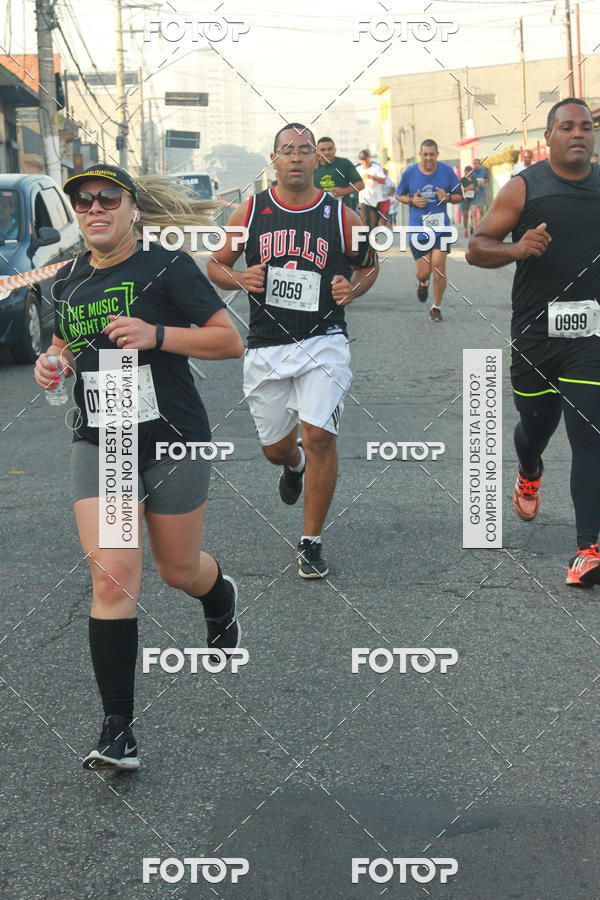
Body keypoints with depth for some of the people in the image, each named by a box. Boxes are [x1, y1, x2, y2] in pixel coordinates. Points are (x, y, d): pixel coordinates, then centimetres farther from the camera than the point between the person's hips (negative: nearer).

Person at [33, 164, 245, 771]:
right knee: (112, 578, -11)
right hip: (99, 444, 3)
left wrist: (156, 335, -23)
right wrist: (50, 363, 1)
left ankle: (221, 597, 54)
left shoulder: (166, 266, -8)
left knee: (178, 570, 13)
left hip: (173, 440, -3)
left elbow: (230, 341, -10)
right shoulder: (69, 280, 8)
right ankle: (117, 732, -7)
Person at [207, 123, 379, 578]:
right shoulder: (249, 212, 2)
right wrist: (239, 279, -11)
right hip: (266, 348, 2)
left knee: (319, 435, -16)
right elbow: (215, 264, 11)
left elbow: (370, 264, 16)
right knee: (275, 447, 12)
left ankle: (312, 543, 0)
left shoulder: (342, 216, 0)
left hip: (323, 342, -2)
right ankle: (294, 464, 53)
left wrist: (352, 290, -6)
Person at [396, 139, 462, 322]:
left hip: (440, 226, 0)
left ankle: (436, 308, 7)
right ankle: (423, 283, 39)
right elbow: (399, 195, 12)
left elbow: (459, 196, 9)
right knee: (424, 272, -2)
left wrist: (447, 197, -14)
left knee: (438, 267, -11)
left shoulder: (447, 171, 0)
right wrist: (412, 201, -8)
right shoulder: (409, 172, -1)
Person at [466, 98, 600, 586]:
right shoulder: (525, 188, -4)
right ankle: (529, 476, 54)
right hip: (535, 331, 0)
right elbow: (476, 248, -5)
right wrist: (516, 249, -23)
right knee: (536, 423, 17)